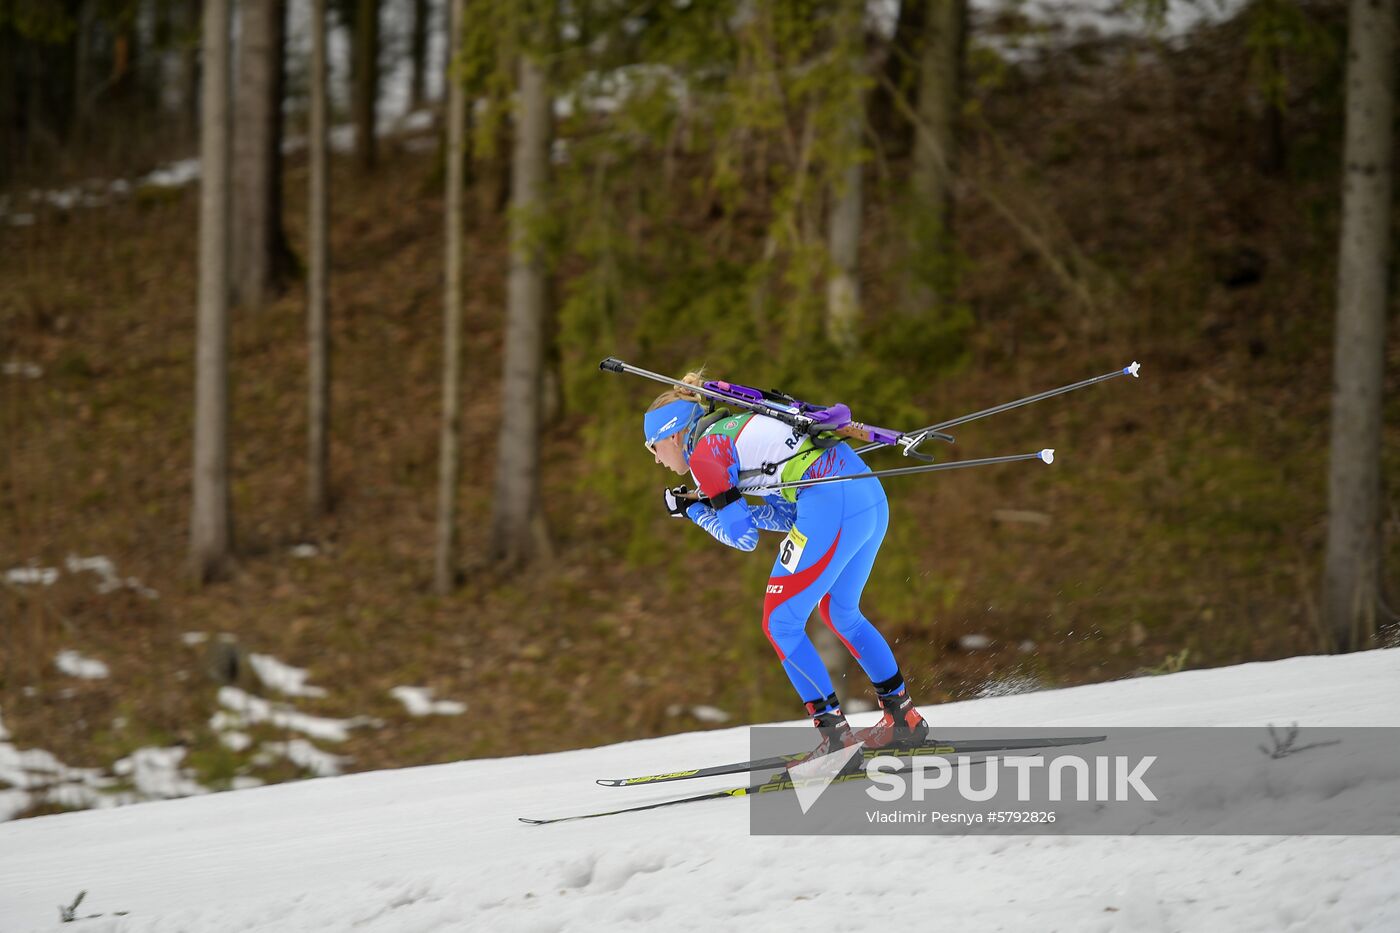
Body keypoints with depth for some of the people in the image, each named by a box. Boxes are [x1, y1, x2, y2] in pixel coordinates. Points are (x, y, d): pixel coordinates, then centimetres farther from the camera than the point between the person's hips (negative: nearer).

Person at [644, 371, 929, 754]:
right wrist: (708, 504, 26)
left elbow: (744, 537, 0)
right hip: (872, 495, 9)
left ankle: (835, 734, 3)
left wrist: (693, 510, 15)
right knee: (839, 611, 27)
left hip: (831, 506, -9)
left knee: (780, 625, 5)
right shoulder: (736, 428, 28)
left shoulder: (703, 453, 2)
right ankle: (903, 717, 30)